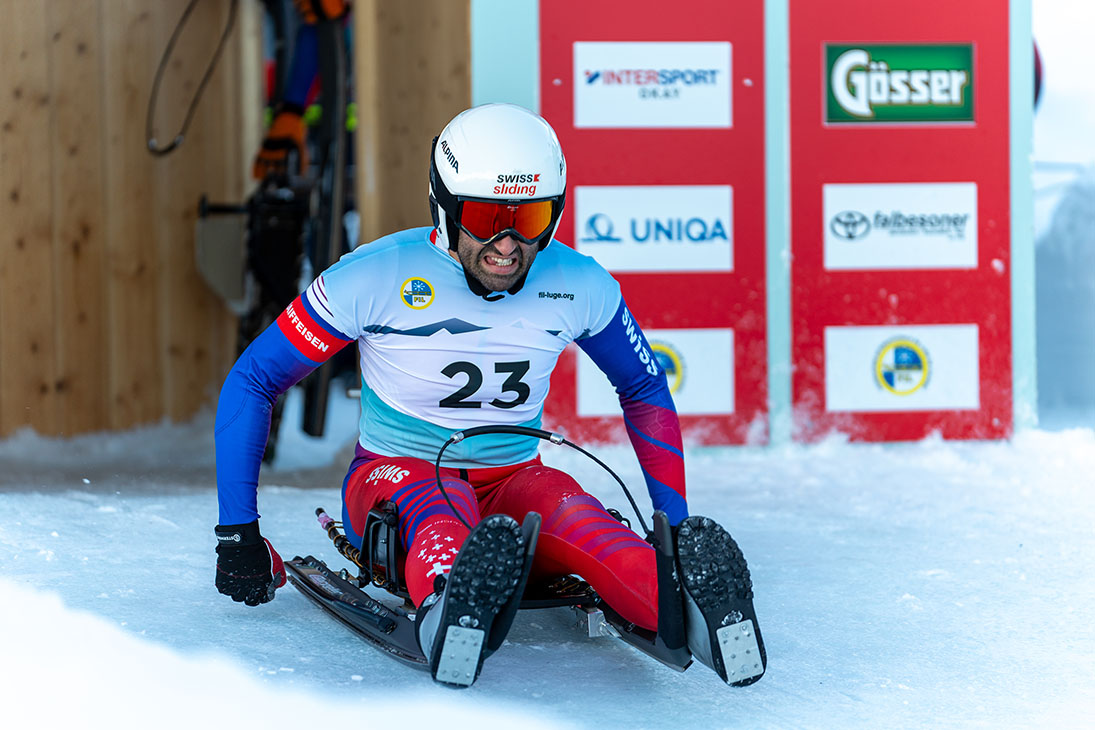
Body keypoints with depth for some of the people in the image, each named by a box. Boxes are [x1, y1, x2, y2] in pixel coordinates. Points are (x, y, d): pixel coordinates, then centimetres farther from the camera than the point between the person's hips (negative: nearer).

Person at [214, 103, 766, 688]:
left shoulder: (581, 288, -5)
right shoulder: (377, 277, -15)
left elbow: (646, 391, 13)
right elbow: (252, 381, -6)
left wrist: (675, 525, 6)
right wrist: (237, 532, -9)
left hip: (513, 484, 3)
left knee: (575, 518, -33)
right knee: (441, 511, -39)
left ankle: (685, 608, -61)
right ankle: (449, 605, -72)